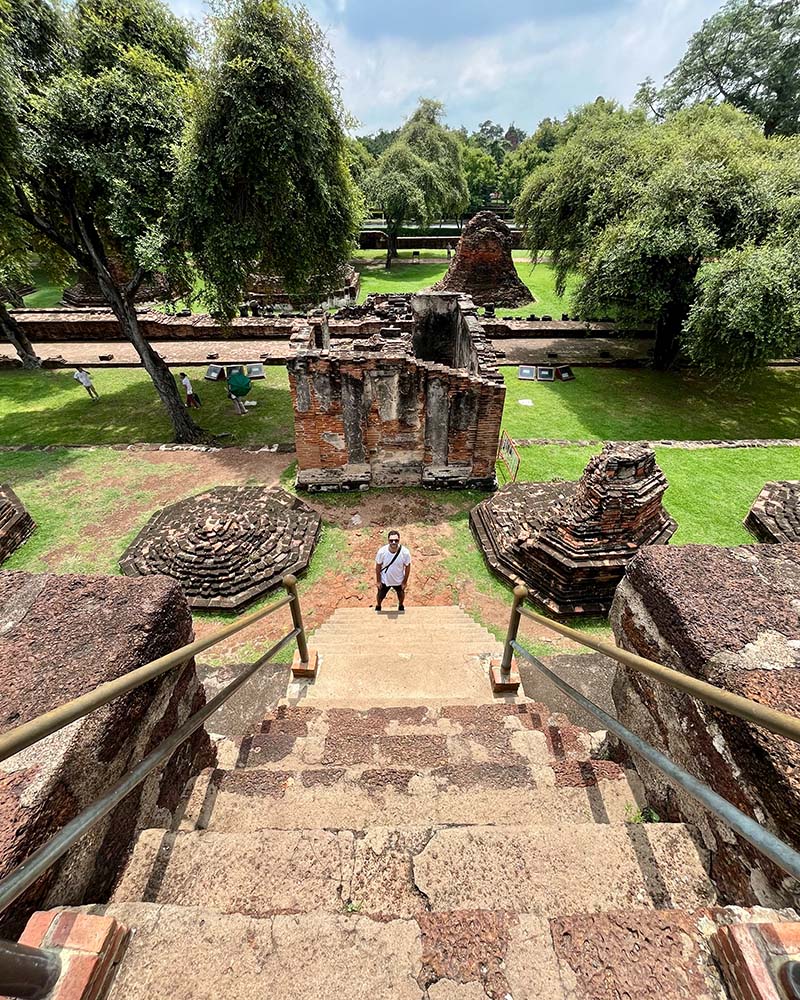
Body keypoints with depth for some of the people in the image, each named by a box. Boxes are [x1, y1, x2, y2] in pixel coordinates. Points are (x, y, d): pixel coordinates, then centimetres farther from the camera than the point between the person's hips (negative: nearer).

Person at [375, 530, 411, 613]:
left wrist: (405, 581, -5)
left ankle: (401, 605, 64)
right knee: (380, 595, 25)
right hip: (384, 580, 0)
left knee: (401, 594, 30)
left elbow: (407, 567, -13)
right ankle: (378, 606, 60)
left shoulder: (405, 552, -30)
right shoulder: (382, 551, -30)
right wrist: (378, 581, -5)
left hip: (399, 580, 0)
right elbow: (378, 566, -13)